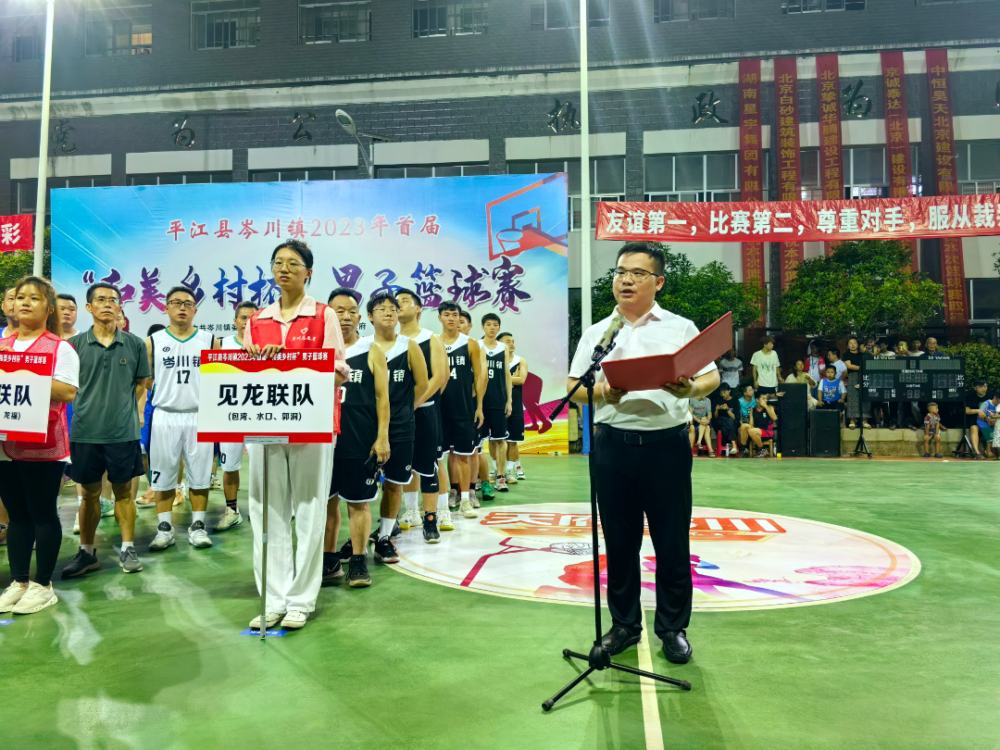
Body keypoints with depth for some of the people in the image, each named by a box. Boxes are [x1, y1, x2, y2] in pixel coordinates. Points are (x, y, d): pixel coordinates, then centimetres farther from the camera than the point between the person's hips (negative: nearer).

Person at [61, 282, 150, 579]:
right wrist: (91, 404, 1)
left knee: (123, 490, 8)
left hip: (124, 431, -1)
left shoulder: (134, 344, 3)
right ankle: (87, 552, 24)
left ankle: (127, 549, 18)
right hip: (85, 431, 1)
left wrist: (125, 407, 2)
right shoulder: (74, 345, 2)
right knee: (90, 493, 11)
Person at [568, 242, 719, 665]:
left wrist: (691, 389, -20)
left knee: (672, 543, 5)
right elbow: (573, 388, 7)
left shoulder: (681, 328, 8)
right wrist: (600, 393, -14)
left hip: (667, 444, -1)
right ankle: (625, 624, 26)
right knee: (619, 542, 10)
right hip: (612, 444, 2)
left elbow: (711, 377, 2)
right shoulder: (596, 333, 12)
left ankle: (673, 628, 23)